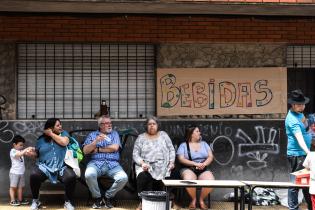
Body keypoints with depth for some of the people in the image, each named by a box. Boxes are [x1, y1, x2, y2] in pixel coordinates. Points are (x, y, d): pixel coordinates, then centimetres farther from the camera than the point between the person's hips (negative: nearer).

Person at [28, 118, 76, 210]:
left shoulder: (63, 133, 9)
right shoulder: (41, 139, 10)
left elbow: (64, 142, -12)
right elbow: (37, 154, 15)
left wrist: (51, 134, -4)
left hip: (62, 167, -1)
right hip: (45, 166, 1)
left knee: (71, 177, -31)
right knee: (34, 175, -30)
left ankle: (68, 201, -6)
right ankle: (35, 200, -5)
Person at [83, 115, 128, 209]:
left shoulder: (114, 133, 16)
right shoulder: (92, 135, 15)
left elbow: (114, 148, -2)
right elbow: (85, 151, 3)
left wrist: (98, 149, 0)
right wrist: (96, 141, -11)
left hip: (112, 164, 1)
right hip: (96, 163, -1)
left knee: (123, 178, -27)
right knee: (89, 175, -35)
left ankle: (108, 197, -2)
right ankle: (97, 198, -9)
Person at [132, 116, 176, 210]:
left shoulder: (163, 135, 16)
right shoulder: (141, 138, 12)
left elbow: (171, 150, 14)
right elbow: (135, 154, 5)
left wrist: (171, 162, -1)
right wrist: (142, 163, -12)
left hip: (161, 166, 1)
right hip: (146, 166, -1)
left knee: (159, 178, -29)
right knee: (142, 176, -32)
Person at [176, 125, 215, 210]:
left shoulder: (204, 144, 17)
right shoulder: (183, 145, 6)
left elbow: (210, 156, 9)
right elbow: (181, 159, -7)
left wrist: (204, 164, -13)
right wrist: (195, 164, -18)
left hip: (203, 170, 3)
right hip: (188, 169, -3)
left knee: (210, 181, -31)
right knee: (189, 180, -38)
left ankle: (201, 199, -3)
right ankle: (193, 199, -9)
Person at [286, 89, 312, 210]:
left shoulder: (299, 113, 9)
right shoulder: (292, 119, -22)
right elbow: (299, 137, -35)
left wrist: (305, 122, 6)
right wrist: (308, 152, -45)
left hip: (304, 153, 10)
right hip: (297, 154, -10)